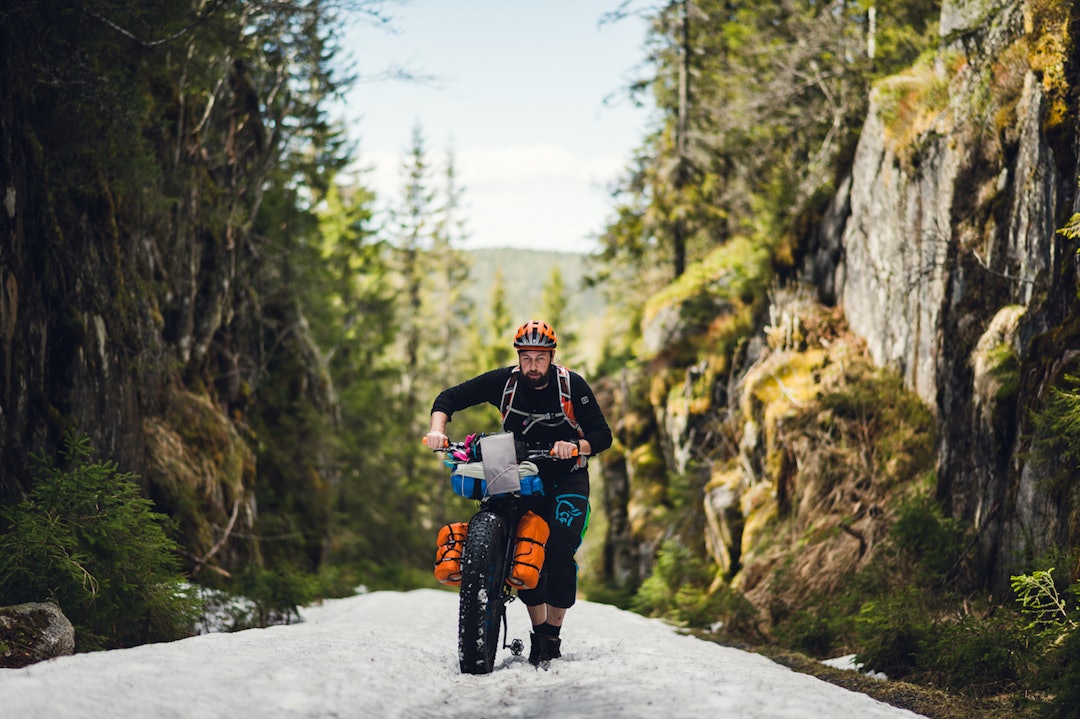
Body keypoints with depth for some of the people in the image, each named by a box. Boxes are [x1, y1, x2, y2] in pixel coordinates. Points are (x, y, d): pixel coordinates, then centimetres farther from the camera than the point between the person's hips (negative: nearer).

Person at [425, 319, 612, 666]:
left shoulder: (572, 385, -14)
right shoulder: (504, 381, -10)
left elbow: (603, 435, -14)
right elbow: (450, 397, -5)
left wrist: (576, 447, -34)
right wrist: (437, 429, -23)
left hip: (567, 478, -2)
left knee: (560, 552, -20)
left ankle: (553, 635, -7)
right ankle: (538, 633, 0)